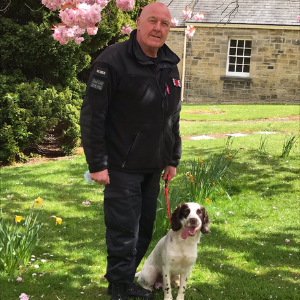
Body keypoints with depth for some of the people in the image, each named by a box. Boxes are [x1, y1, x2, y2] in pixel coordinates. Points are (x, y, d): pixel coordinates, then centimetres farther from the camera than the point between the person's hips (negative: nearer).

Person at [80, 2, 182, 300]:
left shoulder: (170, 66, 9)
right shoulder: (113, 60, -14)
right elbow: (92, 115, -16)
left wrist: (173, 159, 18)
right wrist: (97, 164, -17)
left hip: (153, 168, 7)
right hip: (123, 168, -7)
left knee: (143, 230, 13)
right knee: (124, 232, -1)